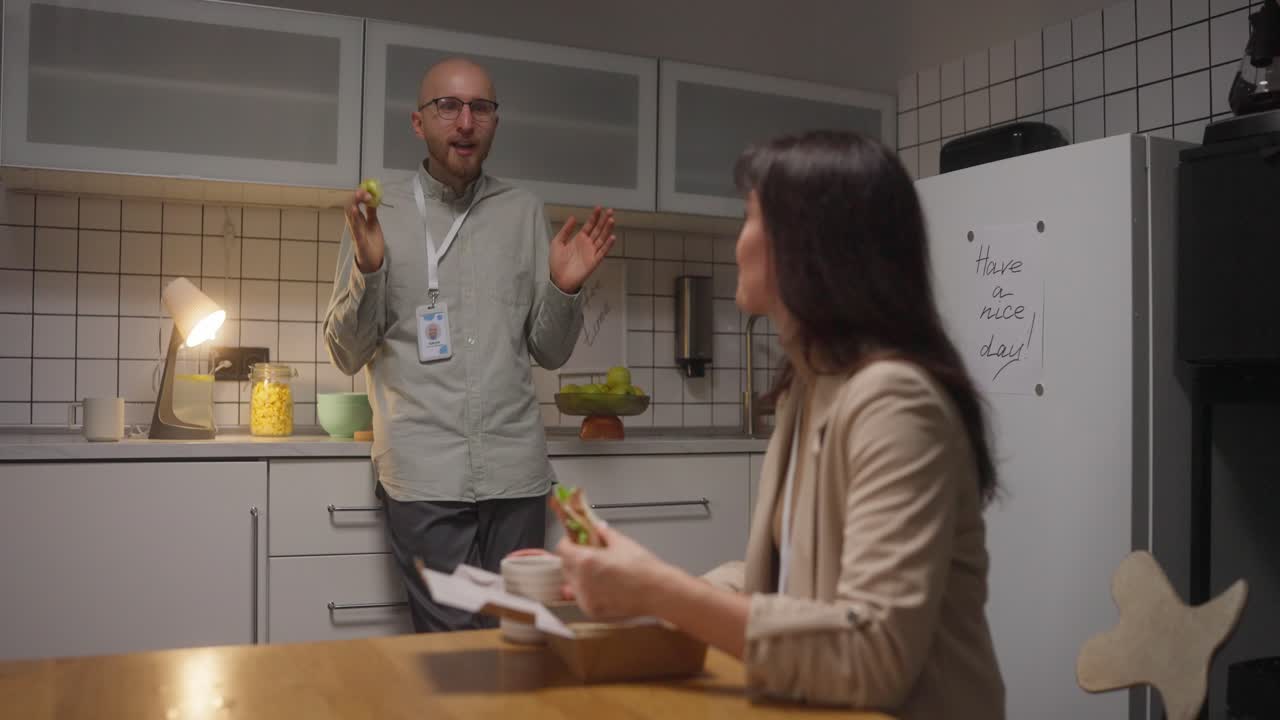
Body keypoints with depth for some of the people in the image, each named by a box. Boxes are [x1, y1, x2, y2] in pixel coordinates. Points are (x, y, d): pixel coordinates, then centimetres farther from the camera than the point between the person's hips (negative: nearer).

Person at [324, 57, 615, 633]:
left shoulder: (523, 212, 12)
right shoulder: (380, 212, 5)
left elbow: (550, 352, 13)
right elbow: (347, 355, 4)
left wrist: (565, 287, -6)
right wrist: (368, 269, -11)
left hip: (515, 471, 3)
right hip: (425, 474, -2)